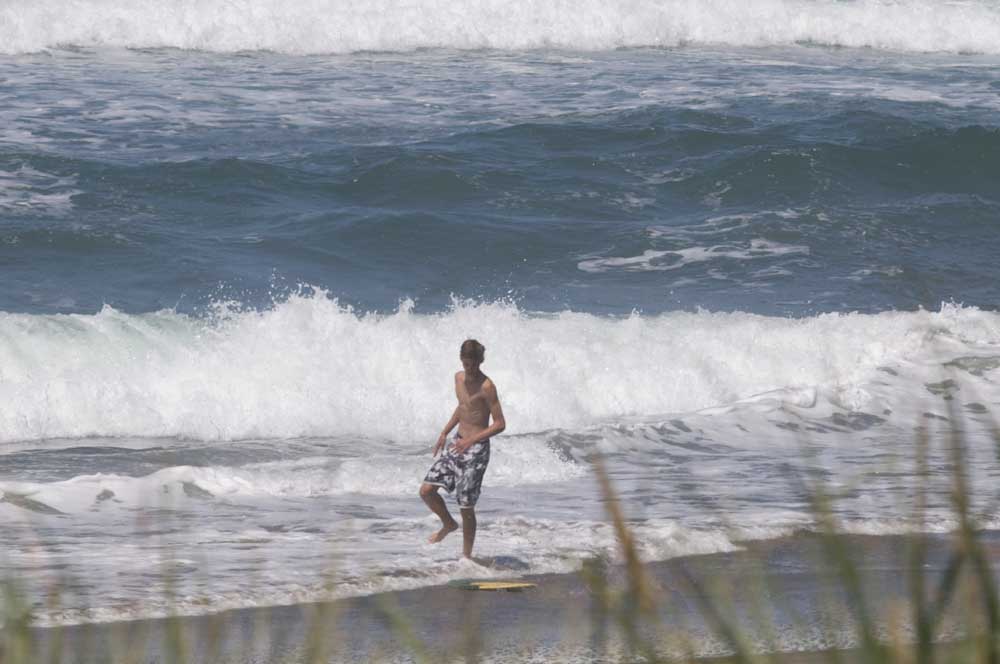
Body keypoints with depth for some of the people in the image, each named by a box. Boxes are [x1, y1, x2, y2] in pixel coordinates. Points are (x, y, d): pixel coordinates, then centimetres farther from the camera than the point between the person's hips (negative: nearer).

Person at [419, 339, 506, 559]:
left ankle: (466, 556, 12)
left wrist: (471, 440, -25)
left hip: (476, 450, -7)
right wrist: (444, 433, 18)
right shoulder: (459, 378, 6)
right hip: (457, 443, 7)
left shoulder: (486, 387, -18)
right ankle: (449, 524, 27)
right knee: (426, 490, 1)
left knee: (466, 506, -2)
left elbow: (500, 424, -18)